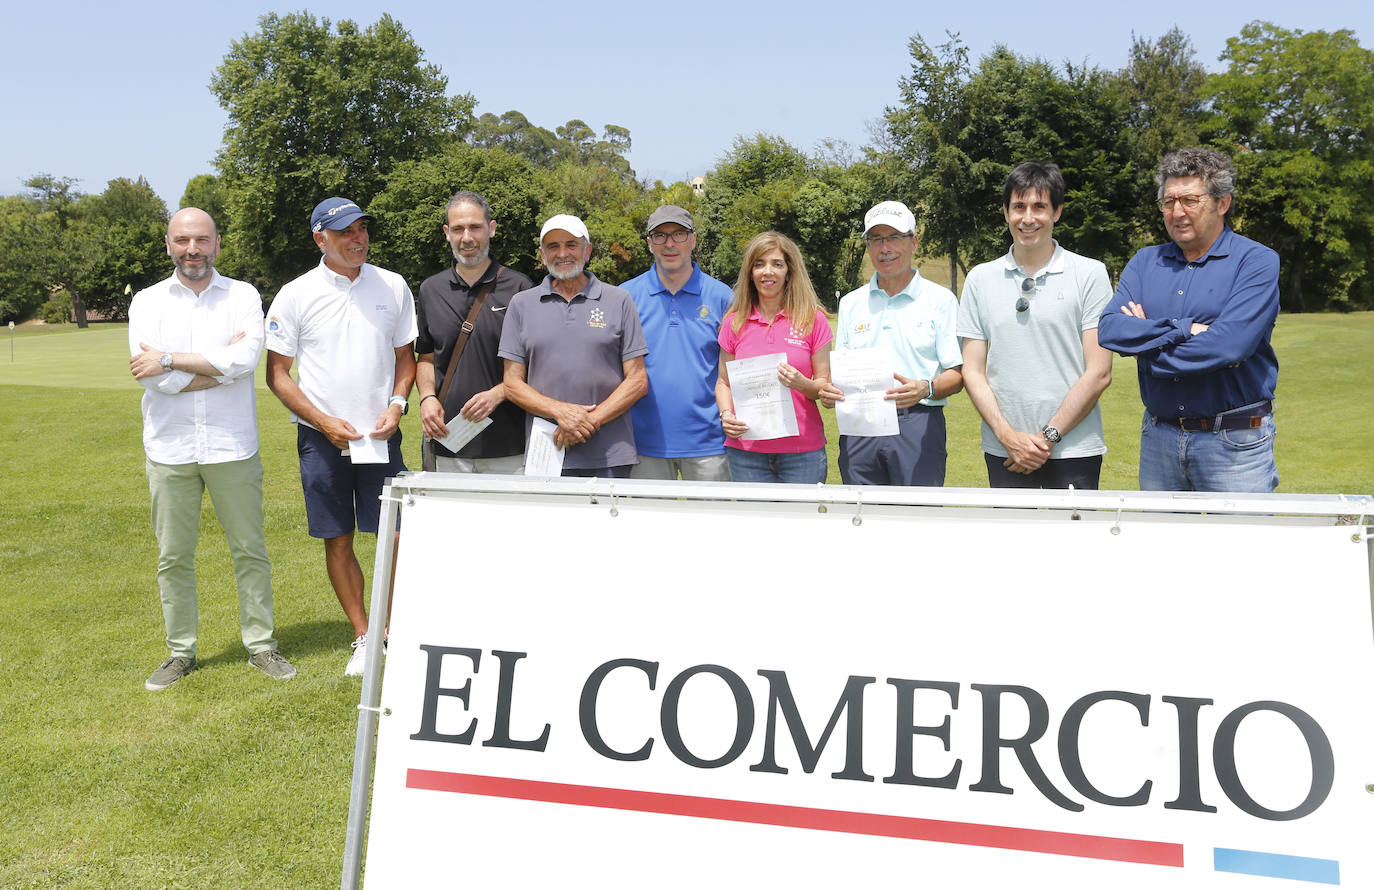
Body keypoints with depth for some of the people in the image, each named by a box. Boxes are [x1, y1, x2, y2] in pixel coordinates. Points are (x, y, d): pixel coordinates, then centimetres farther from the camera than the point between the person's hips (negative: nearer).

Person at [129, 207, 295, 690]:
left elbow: (246, 358, -15)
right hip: (169, 450, 1)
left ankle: (260, 644, 17)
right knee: (173, 556, 8)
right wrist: (221, 362, -10)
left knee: (250, 550, 5)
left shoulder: (242, 296, 3)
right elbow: (151, 376, -9)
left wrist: (169, 360, -13)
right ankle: (181, 652, 21)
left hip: (232, 446, -1)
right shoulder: (147, 301, 5)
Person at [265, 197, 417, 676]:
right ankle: (363, 637, 19)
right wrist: (324, 422, -11)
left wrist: (396, 404, -5)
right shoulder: (295, 295, -2)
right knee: (338, 541, 6)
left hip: (380, 434, 1)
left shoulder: (393, 286, 5)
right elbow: (277, 374, 0)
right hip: (322, 438, -1)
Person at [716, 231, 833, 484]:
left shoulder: (813, 320, 2)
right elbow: (724, 381, 14)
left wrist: (802, 384, -17)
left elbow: (825, 385, 5)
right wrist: (726, 414, -5)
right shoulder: (735, 322, 7)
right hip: (746, 450, 1)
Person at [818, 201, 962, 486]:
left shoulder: (940, 300, 5)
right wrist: (829, 390, -4)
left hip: (918, 427, -3)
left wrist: (926, 389, -20)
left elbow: (957, 375, 0)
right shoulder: (851, 303, 16)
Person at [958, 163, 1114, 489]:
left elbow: (1099, 373, -3)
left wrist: (1049, 436, -9)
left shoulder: (1090, 274, 2)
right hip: (1003, 452, 2)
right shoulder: (980, 279, 8)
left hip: (1074, 451, -2)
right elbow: (973, 371, 6)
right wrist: (1009, 436, -7)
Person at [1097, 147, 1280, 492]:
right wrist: (1185, 329, -16)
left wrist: (1147, 340, -9)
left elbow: (1229, 344, -20)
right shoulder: (1144, 262, 9)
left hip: (1235, 442, -4)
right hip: (1158, 436, 4)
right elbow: (1109, 330, -6)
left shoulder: (1257, 261, -5)